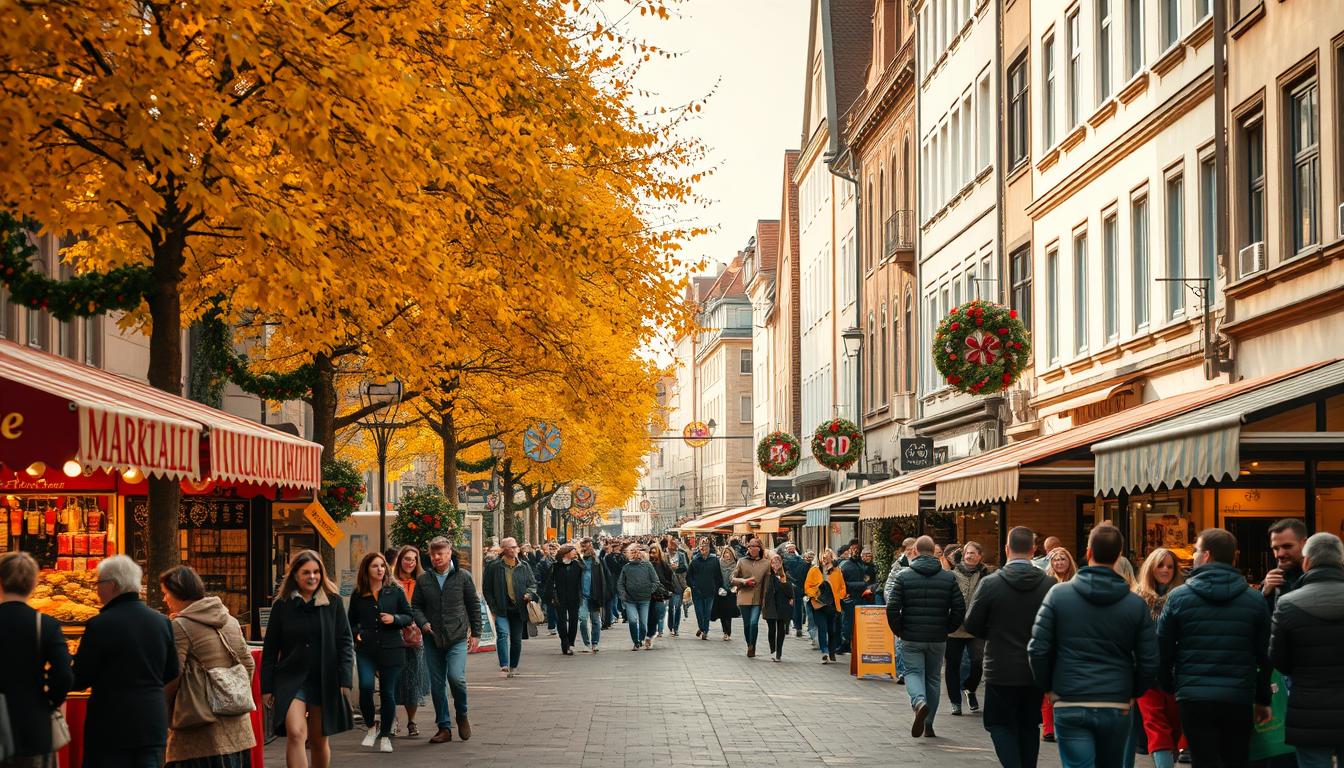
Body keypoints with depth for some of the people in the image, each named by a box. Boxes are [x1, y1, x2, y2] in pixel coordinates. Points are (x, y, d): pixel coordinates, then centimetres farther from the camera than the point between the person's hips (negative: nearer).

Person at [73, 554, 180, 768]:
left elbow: (79, 681, -8)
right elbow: (172, 674, 13)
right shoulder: (161, 621, 5)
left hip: (111, 726, -5)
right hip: (153, 724, 5)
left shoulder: (100, 625, -13)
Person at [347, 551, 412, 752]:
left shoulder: (395, 591, 3)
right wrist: (356, 634, -2)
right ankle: (370, 728, 6)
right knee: (365, 686, -18)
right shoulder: (358, 595, 6)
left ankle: (385, 736, 17)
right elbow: (351, 622, 18)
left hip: (391, 649, 0)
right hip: (366, 649, 0)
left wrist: (394, 619, -10)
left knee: (387, 692, 1)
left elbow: (409, 617, 9)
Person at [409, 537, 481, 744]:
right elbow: (416, 606, 12)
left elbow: (474, 605, 7)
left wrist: (475, 633, 4)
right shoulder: (423, 580, 6)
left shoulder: (463, 577, 2)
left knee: (456, 677, -19)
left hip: (457, 638, -3)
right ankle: (444, 727, 15)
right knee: (437, 685, 5)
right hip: (432, 640, 3)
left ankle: (462, 715, 7)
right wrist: (422, 622, -8)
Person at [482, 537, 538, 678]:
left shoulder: (524, 567, 8)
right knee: (503, 634, -22)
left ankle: (513, 667, 24)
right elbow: (486, 589, 4)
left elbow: (533, 583, 15)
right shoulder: (493, 567, 0)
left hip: (518, 609, 3)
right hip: (501, 609, -3)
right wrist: (493, 607, -4)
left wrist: (530, 593, -8)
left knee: (517, 639, 8)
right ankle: (504, 666, -27)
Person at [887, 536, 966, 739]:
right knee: (932, 678, 14)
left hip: (911, 638, -2)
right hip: (938, 639, 2)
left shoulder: (904, 576, -4)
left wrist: (899, 631, 5)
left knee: (913, 672, 4)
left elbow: (893, 608, -9)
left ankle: (919, 702, -28)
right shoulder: (948, 578, 1)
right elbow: (960, 609, -1)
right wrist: (947, 629, 12)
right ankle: (928, 724, 17)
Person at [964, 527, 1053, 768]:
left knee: (1000, 724, 7)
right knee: (1029, 726, 17)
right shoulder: (1049, 584, -8)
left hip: (1001, 669, -3)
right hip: (1036, 671, 3)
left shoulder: (990, 583, -12)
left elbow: (971, 624, -5)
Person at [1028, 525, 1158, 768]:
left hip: (1070, 706, -2)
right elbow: (1149, 661, -1)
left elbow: (1038, 649, -6)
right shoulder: (1136, 604, -1)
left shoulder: (1058, 594, -4)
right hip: (1116, 709, 2)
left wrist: (1047, 686, 9)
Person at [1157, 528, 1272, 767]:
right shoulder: (1254, 599, 4)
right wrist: (1263, 700, 17)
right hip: (1239, 700, 2)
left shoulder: (1179, 596, -3)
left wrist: (1168, 687, 16)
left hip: (1194, 698, -2)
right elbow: (1264, 655, 8)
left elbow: (1163, 649, 0)